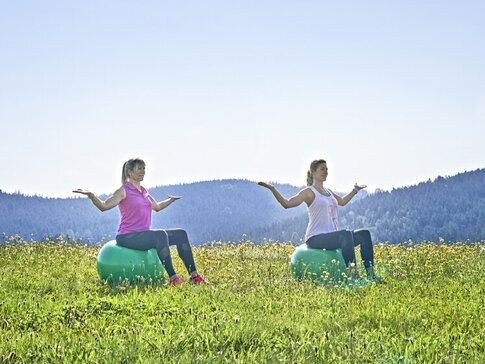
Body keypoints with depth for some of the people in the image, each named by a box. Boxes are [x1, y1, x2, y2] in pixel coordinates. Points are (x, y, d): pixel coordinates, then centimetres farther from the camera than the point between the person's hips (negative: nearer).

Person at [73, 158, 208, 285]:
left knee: (180, 234, -2)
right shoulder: (124, 191, -6)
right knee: (161, 234, -34)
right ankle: (172, 278, -37)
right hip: (127, 237, -8)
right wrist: (91, 195, -33)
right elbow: (104, 206, -18)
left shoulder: (143, 191, 16)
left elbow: (157, 207, 34)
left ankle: (193, 275, -6)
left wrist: (172, 199, 42)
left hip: (144, 234, 9)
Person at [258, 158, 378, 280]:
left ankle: (370, 273, -10)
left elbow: (342, 201, 41)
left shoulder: (329, 192, 20)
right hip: (316, 238, -8)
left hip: (332, 236, 8)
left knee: (364, 234, -5)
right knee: (346, 234, -34)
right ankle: (352, 273, -37)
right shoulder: (309, 192, -3)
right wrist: (272, 189, -24)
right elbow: (287, 203, -14)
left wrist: (355, 190, 47)